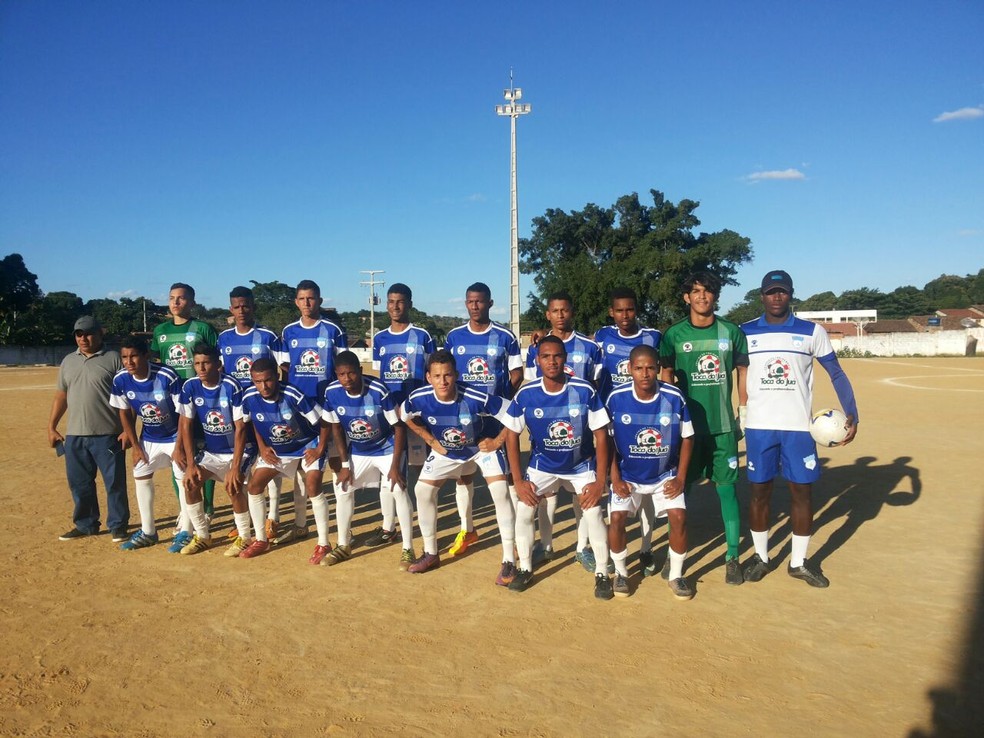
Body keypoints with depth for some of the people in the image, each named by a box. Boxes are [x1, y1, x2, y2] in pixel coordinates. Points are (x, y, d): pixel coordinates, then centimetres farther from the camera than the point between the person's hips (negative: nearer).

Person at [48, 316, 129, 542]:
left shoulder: (114, 359, -3)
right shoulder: (68, 361, 14)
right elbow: (61, 396, 18)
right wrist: (51, 427, 11)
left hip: (108, 436, -5)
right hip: (74, 436, 5)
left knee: (115, 482, 1)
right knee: (80, 483, 13)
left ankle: (118, 525, 14)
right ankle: (85, 525, 28)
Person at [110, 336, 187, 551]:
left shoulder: (167, 376, -30)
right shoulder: (121, 380, -16)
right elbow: (124, 412, 1)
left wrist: (179, 447, -20)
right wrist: (135, 446, 0)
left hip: (175, 436, -5)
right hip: (148, 438, 6)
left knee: (184, 479, -7)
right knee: (140, 476, 10)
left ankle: (184, 532, 5)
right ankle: (147, 531, 24)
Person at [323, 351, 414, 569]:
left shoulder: (378, 391, -30)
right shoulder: (331, 393, -19)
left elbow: (399, 427, -21)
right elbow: (336, 428, -3)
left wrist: (395, 465, -22)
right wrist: (345, 464, -4)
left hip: (387, 448, -4)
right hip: (357, 452, 4)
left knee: (399, 491, -16)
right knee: (343, 490, 4)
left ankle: (408, 549, -2)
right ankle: (343, 545, 24)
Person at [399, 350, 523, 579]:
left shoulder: (476, 399, -38)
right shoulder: (419, 398, -27)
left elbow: (514, 413, -27)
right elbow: (406, 416, -1)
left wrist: (497, 442, -19)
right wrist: (431, 441, -4)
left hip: (481, 446, -3)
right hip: (446, 451, 4)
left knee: (500, 491, -19)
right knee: (422, 490, -3)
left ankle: (509, 561, -7)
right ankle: (431, 554, 15)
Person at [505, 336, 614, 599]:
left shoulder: (585, 391, -22)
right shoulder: (525, 394, -19)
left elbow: (601, 435, -15)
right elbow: (512, 436, -8)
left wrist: (600, 481, -17)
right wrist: (518, 481, -11)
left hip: (582, 465, -1)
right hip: (543, 464, 1)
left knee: (593, 513, -14)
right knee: (523, 510, -10)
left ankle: (602, 573, 7)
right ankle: (525, 569, 12)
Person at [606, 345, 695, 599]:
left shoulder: (674, 397, -17)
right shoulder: (616, 398, -18)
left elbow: (687, 438, -4)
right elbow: (607, 441, -7)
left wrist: (680, 478, -7)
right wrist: (615, 478, -9)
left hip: (665, 475, 1)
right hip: (627, 476, 0)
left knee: (678, 517, -13)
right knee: (616, 518, -14)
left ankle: (676, 575, 11)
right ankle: (620, 572, 11)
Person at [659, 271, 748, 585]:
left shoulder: (731, 331, 3)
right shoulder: (674, 334, 0)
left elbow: (743, 372, 9)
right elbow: (666, 378, 4)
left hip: (723, 425, 1)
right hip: (687, 425, 0)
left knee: (727, 488, 5)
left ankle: (733, 557, 16)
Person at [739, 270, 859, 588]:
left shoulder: (812, 332, 2)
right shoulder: (745, 332, 2)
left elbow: (836, 373, 3)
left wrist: (851, 414, -8)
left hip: (799, 426, 1)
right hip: (758, 426, 0)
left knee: (802, 491, 5)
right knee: (760, 491, 6)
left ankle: (799, 561, 21)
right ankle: (760, 557, 22)